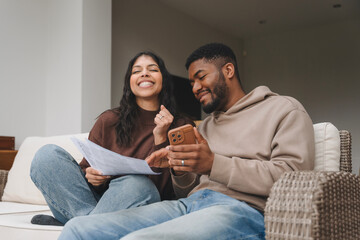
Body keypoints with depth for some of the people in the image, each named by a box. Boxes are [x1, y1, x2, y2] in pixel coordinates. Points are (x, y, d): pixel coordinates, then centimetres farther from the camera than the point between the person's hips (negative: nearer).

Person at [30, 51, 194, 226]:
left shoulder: (181, 126, 4)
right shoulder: (109, 121, 8)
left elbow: (167, 190, -3)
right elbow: (86, 168, 12)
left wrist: (160, 138, -13)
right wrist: (91, 177, -12)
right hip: (93, 197, 3)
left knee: (138, 184, -37)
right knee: (47, 155, -15)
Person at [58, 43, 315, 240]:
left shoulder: (284, 109, 9)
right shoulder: (206, 125, 30)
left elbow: (292, 177, -8)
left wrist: (215, 164, -14)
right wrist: (179, 169, 4)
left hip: (242, 209, -6)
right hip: (192, 203, 7)